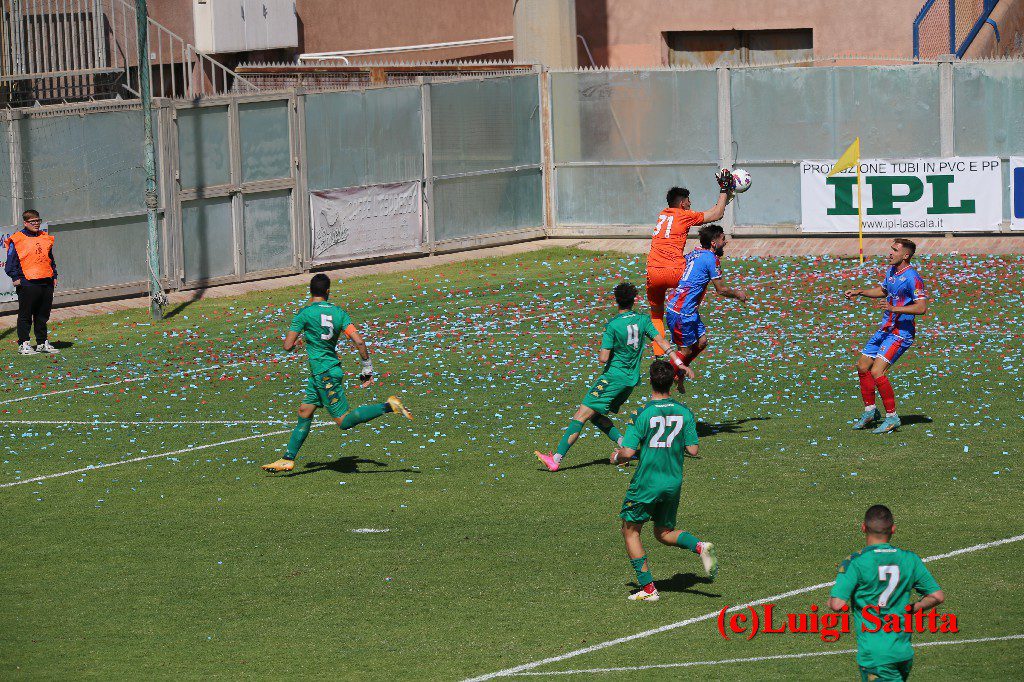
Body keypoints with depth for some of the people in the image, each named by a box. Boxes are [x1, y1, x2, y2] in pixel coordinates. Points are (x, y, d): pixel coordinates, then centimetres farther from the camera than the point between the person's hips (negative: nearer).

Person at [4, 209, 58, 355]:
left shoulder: (46, 238, 15)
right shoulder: (17, 240, -2)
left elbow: (51, 260, 24)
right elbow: (11, 262, -3)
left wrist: (54, 276, 17)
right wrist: (15, 277, -12)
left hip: (46, 283, 5)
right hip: (27, 283, -5)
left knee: (43, 315, 11)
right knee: (25, 315, -1)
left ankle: (42, 343, 19)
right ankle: (23, 344, 4)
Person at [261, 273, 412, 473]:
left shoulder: (305, 313, -11)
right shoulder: (339, 313, 3)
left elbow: (288, 346, -11)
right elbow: (359, 342, -4)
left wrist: (299, 338, 13)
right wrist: (367, 368, 6)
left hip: (324, 374, -8)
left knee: (344, 421, -7)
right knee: (304, 413, 15)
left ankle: (388, 406, -17)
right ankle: (288, 460, 19)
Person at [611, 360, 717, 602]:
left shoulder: (643, 415, -13)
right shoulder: (684, 412, -2)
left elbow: (628, 452, -17)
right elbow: (693, 450, -1)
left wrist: (617, 457, 6)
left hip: (646, 483, -5)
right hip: (674, 482, 5)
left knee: (630, 531, 12)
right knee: (664, 533, 20)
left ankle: (647, 588, 7)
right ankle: (699, 546, -10)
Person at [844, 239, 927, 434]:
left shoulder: (912, 277, -19)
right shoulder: (891, 270, 9)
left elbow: (922, 308, -27)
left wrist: (895, 309, -35)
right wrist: (859, 292, 20)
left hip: (900, 333, -9)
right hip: (884, 329, 9)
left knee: (877, 372, -18)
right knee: (862, 367, 12)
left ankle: (892, 418, -7)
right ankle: (870, 411, 28)